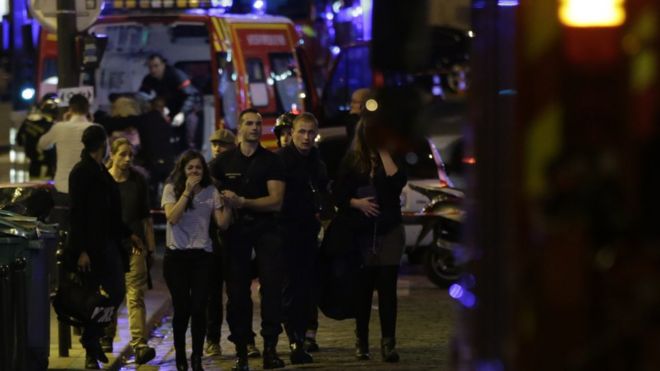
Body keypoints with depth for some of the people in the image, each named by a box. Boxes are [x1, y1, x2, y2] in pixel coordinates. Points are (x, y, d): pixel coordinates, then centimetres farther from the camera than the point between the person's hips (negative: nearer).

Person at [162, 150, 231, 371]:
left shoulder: (211, 192, 6)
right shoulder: (171, 189, 2)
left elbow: (222, 224, 1)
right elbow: (172, 217, -14)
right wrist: (187, 192, -16)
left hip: (202, 255, 1)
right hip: (176, 255, -1)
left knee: (199, 309, -5)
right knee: (182, 308, -1)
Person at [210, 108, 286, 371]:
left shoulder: (271, 161, 1)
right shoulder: (224, 161, 7)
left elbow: (276, 201, -8)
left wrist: (242, 202, -17)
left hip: (265, 228, -1)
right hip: (236, 230, 1)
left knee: (272, 286, -9)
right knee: (237, 290, 2)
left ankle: (270, 347, -7)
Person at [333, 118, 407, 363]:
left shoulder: (392, 157, 4)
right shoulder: (352, 161, 4)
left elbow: (397, 182, -16)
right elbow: (339, 195, 4)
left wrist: (384, 152, -12)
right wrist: (357, 203, -14)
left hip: (389, 232, -1)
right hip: (360, 233, 1)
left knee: (387, 288, -7)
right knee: (363, 288, 4)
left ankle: (388, 343, -10)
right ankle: (361, 341, 15)